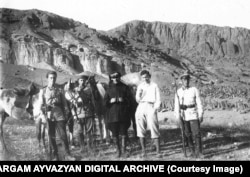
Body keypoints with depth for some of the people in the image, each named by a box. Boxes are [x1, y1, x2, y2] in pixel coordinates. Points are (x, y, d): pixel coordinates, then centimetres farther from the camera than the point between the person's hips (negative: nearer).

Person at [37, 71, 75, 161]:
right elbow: (41, 105, 4)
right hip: (49, 116, 0)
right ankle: (55, 156, 15)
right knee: (52, 136, 5)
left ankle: (67, 155, 2)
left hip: (59, 115, 0)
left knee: (63, 135, -3)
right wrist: (43, 115, -7)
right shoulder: (43, 91, 6)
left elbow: (64, 103, 7)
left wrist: (66, 112, -4)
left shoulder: (59, 90, 7)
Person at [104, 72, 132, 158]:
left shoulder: (124, 87, 7)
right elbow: (105, 101, 8)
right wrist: (110, 101, -11)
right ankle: (118, 150, 16)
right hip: (112, 113, 1)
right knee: (115, 134, 4)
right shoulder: (109, 89, 9)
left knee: (124, 133, -2)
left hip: (123, 113, -1)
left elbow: (129, 99, 4)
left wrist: (123, 100, -13)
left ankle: (124, 150, 6)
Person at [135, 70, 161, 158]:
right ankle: (143, 151, 6)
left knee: (154, 130, -10)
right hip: (141, 108, 4)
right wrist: (139, 94, -4)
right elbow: (137, 99, 15)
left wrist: (155, 109, -7)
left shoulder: (154, 86, 8)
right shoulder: (140, 86, 18)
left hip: (150, 107, -4)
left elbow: (158, 100, 5)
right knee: (141, 130, 0)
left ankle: (158, 151, -8)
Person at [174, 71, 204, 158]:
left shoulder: (194, 90, 2)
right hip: (183, 116, 2)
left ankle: (199, 151, -3)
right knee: (188, 134, 3)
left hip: (193, 115, -2)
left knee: (196, 133, -9)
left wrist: (200, 115, -3)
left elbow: (199, 103, 2)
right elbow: (177, 105, 6)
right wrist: (178, 116, -3)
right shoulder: (178, 92, 6)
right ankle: (192, 151, 12)